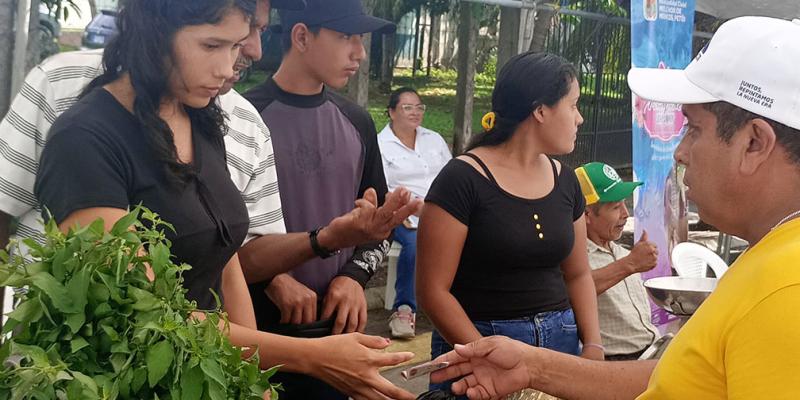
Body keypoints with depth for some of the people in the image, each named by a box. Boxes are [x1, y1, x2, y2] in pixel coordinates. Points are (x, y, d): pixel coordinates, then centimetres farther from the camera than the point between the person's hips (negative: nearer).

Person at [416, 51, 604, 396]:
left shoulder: (564, 180, 5)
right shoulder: (463, 179, -14)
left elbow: (578, 274, 13)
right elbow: (433, 291, -15)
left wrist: (593, 345, -2)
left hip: (560, 341, 6)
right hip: (478, 343, -5)